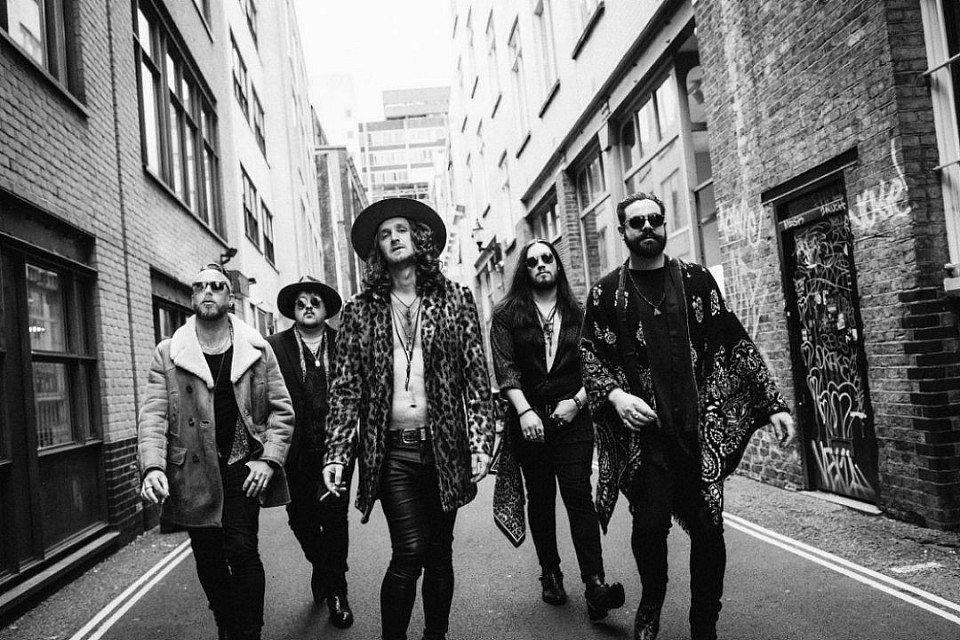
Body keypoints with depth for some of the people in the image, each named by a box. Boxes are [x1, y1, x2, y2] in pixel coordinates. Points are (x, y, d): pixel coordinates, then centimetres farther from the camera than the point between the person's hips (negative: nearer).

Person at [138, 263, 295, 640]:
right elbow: (153, 415, -5)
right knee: (207, 558, 11)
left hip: (243, 469, -1)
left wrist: (269, 460, -9)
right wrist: (153, 467, -19)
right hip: (193, 474, 1)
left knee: (241, 550, -9)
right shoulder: (167, 353, 2)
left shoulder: (257, 350, 2)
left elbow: (281, 410, 2)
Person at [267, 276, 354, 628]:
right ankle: (320, 566, 40)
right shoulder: (274, 346, 0)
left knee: (334, 517, 0)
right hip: (296, 452, 1)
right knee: (301, 519, 10)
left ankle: (335, 591, 19)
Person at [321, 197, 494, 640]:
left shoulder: (455, 299, 5)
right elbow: (345, 387, 2)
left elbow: (476, 376, 3)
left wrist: (480, 442, -5)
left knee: (439, 554, 11)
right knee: (409, 553, -7)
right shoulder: (360, 311, 5)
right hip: (391, 450, -1)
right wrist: (336, 453, -6)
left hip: (445, 448, 1)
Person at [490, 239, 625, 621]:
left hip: (572, 417, 0)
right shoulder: (507, 316, 4)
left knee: (578, 495, -8)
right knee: (540, 499, 9)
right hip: (528, 418, 0)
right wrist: (524, 411, -18)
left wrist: (576, 401, -9)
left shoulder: (578, 315, 9)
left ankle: (595, 585, -11)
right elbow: (505, 368, -6)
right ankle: (550, 575, 20)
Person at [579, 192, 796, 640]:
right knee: (650, 524, -5)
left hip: (702, 428, 2)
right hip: (644, 431, -1)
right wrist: (615, 394, -13)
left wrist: (773, 403, 1)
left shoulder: (697, 280, 9)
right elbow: (588, 352, 5)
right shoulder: (607, 292, 5)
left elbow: (735, 343, 8)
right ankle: (651, 604, 27)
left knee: (708, 529, 3)